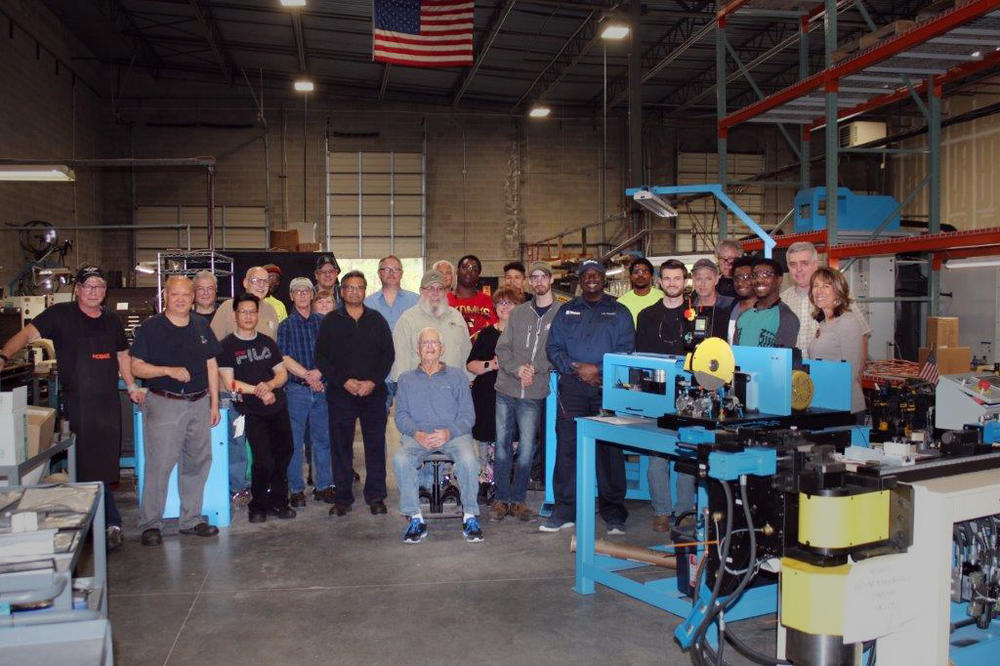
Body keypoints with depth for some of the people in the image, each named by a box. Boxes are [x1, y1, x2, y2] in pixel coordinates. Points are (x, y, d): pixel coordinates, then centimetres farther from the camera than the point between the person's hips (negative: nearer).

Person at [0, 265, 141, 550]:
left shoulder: (112, 320, 12)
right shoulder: (61, 314, -3)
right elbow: (29, 333, -15)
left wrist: (132, 386, 17)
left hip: (108, 402, 5)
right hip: (77, 402, -4)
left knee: (106, 465, 8)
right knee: (89, 466, -2)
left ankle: (94, 520, 22)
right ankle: (111, 524, 8)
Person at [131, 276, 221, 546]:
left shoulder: (202, 327, 12)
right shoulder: (150, 328, -2)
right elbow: (136, 367, -5)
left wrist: (214, 404, 11)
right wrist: (169, 370, -18)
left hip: (199, 403, 5)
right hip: (164, 404, -5)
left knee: (197, 462, 10)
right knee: (159, 464, -7)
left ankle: (191, 519, 21)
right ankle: (150, 524, 4)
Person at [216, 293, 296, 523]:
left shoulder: (267, 342, 14)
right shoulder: (227, 345, -1)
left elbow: (283, 373, 11)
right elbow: (229, 383, -7)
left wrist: (269, 385, -9)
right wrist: (258, 391, -14)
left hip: (278, 408, 5)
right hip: (252, 412, -5)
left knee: (283, 456, 6)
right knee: (264, 461, -12)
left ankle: (278, 502, 23)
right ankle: (258, 506, 9)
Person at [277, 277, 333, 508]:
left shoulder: (322, 322, 9)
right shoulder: (286, 325, 4)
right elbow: (284, 358, -5)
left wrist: (319, 372, -12)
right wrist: (307, 376, -13)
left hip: (321, 388, 2)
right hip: (296, 389, -2)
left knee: (323, 438, 7)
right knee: (295, 441, 1)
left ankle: (323, 486, 16)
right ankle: (296, 490, 10)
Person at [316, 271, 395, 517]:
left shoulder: (377, 320, 10)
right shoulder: (331, 321, 7)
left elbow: (388, 354, 5)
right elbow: (322, 358, 2)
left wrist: (373, 381, -8)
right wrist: (344, 381, -11)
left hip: (374, 393, 1)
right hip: (340, 394, -1)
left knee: (376, 445, 2)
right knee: (341, 446, 3)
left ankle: (376, 496, 12)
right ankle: (343, 497, 13)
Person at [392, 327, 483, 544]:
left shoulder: (457, 376, 16)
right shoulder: (406, 379, 20)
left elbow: (468, 414, 6)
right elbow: (401, 415, 9)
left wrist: (448, 432, -14)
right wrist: (417, 433, -12)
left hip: (453, 434, -1)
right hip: (418, 436, 1)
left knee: (468, 460, -33)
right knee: (400, 459, -31)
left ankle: (470, 516, -16)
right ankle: (415, 518, -19)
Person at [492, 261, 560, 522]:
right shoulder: (518, 313, 10)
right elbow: (502, 348, 6)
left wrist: (536, 368, -16)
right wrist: (517, 368, -11)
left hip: (534, 393, -3)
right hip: (506, 388, 3)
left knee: (526, 447, 1)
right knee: (502, 444, 6)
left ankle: (518, 498, 15)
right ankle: (502, 498, 17)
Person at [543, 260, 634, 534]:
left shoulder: (619, 312, 12)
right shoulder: (566, 311, 17)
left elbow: (626, 350, 2)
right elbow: (553, 347, 8)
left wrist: (599, 370, -12)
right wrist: (576, 367, -8)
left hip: (608, 388, -1)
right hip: (572, 388, 1)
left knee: (610, 450, -1)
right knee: (567, 447, -2)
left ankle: (614, 514, 10)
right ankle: (564, 512, 7)